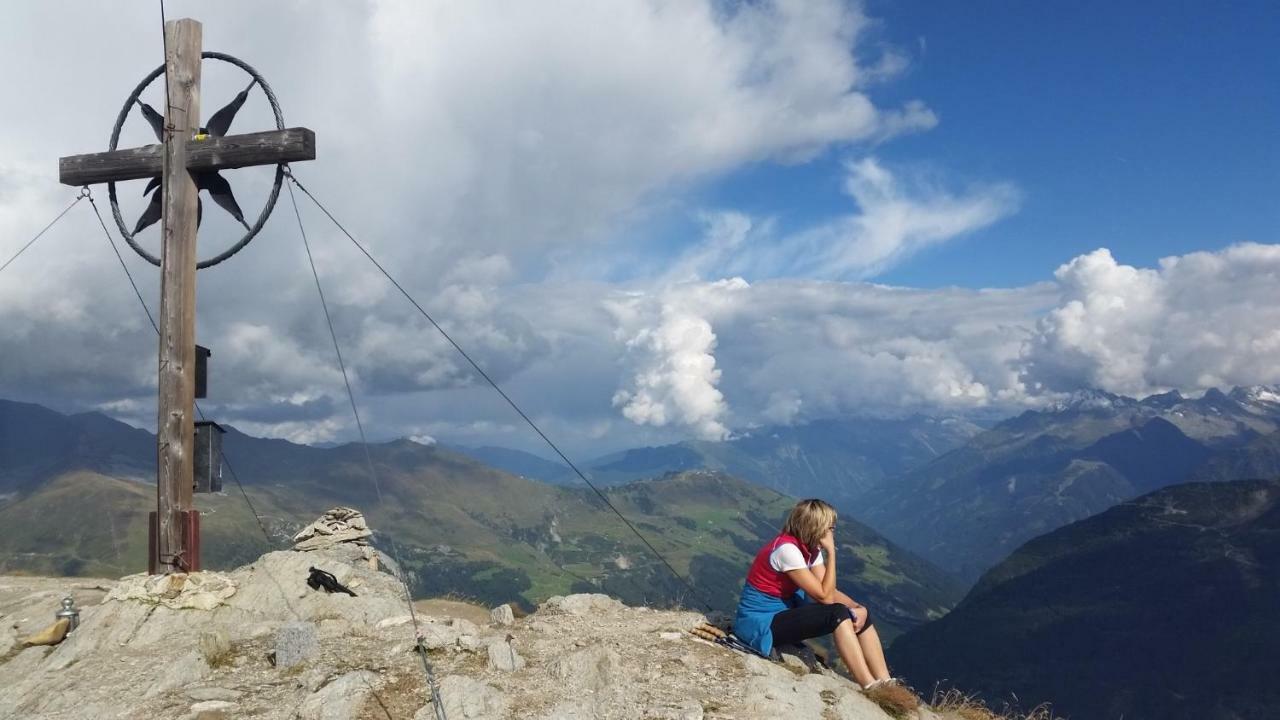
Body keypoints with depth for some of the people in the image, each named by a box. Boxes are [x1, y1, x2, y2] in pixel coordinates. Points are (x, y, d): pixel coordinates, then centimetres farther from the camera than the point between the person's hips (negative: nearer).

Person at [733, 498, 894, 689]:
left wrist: (859, 608, -19)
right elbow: (825, 596, -23)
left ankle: (884, 682, -5)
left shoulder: (811, 548, 2)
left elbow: (830, 591, -2)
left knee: (859, 615, -4)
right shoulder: (787, 549, -25)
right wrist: (831, 552, -21)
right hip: (760, 623, -9)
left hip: (786, 610, 9)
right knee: (837, 614, -26)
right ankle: (870, 687, -23)